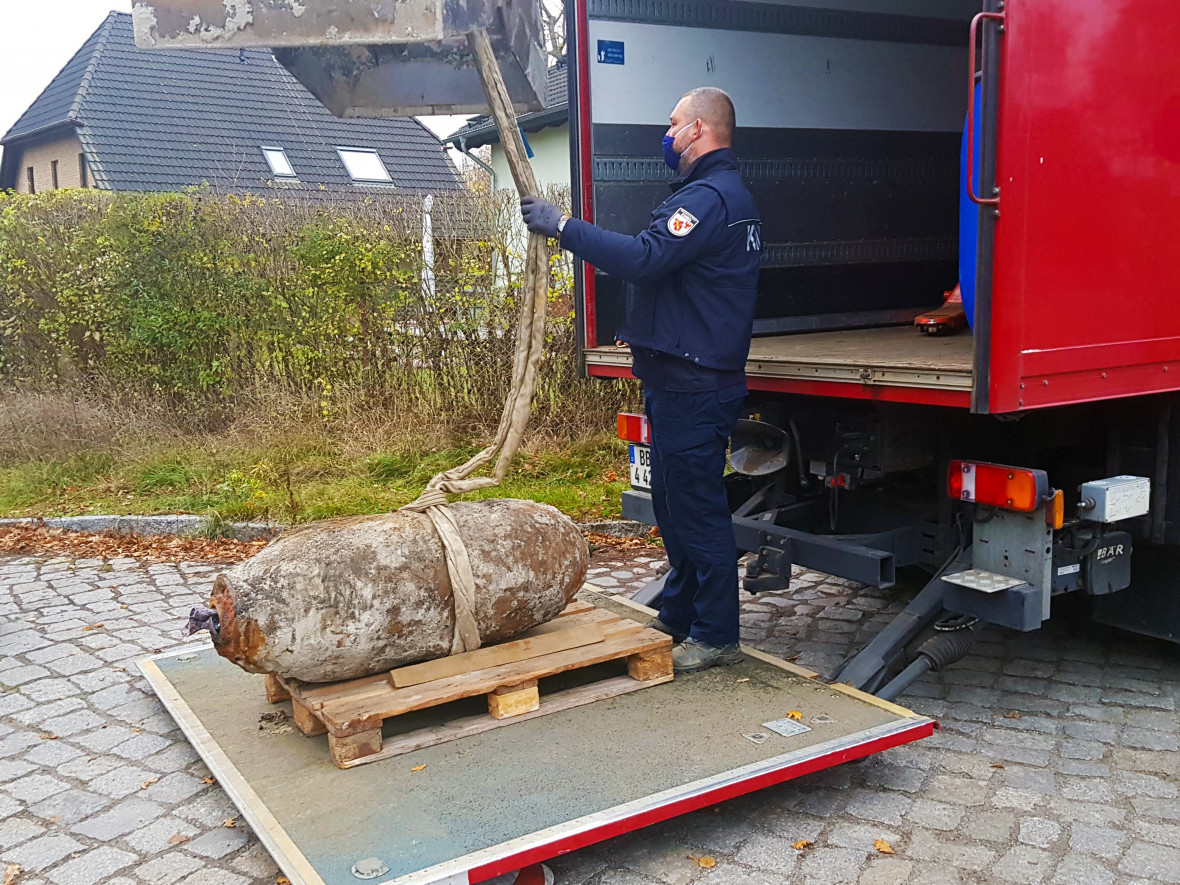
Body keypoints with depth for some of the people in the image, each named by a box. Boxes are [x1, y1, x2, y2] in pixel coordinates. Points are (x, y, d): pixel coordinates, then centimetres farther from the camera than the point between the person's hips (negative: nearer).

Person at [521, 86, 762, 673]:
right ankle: (677, 618, 31)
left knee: (697, 509, -3)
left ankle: (716, 636, 9)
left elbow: (644, 258, -29)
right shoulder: (725, 193, 21)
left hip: (694, 388, -11)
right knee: (674, 505, 18)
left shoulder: (710, 197, -16)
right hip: (681, 380, 11)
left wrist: (563, 226, -22)